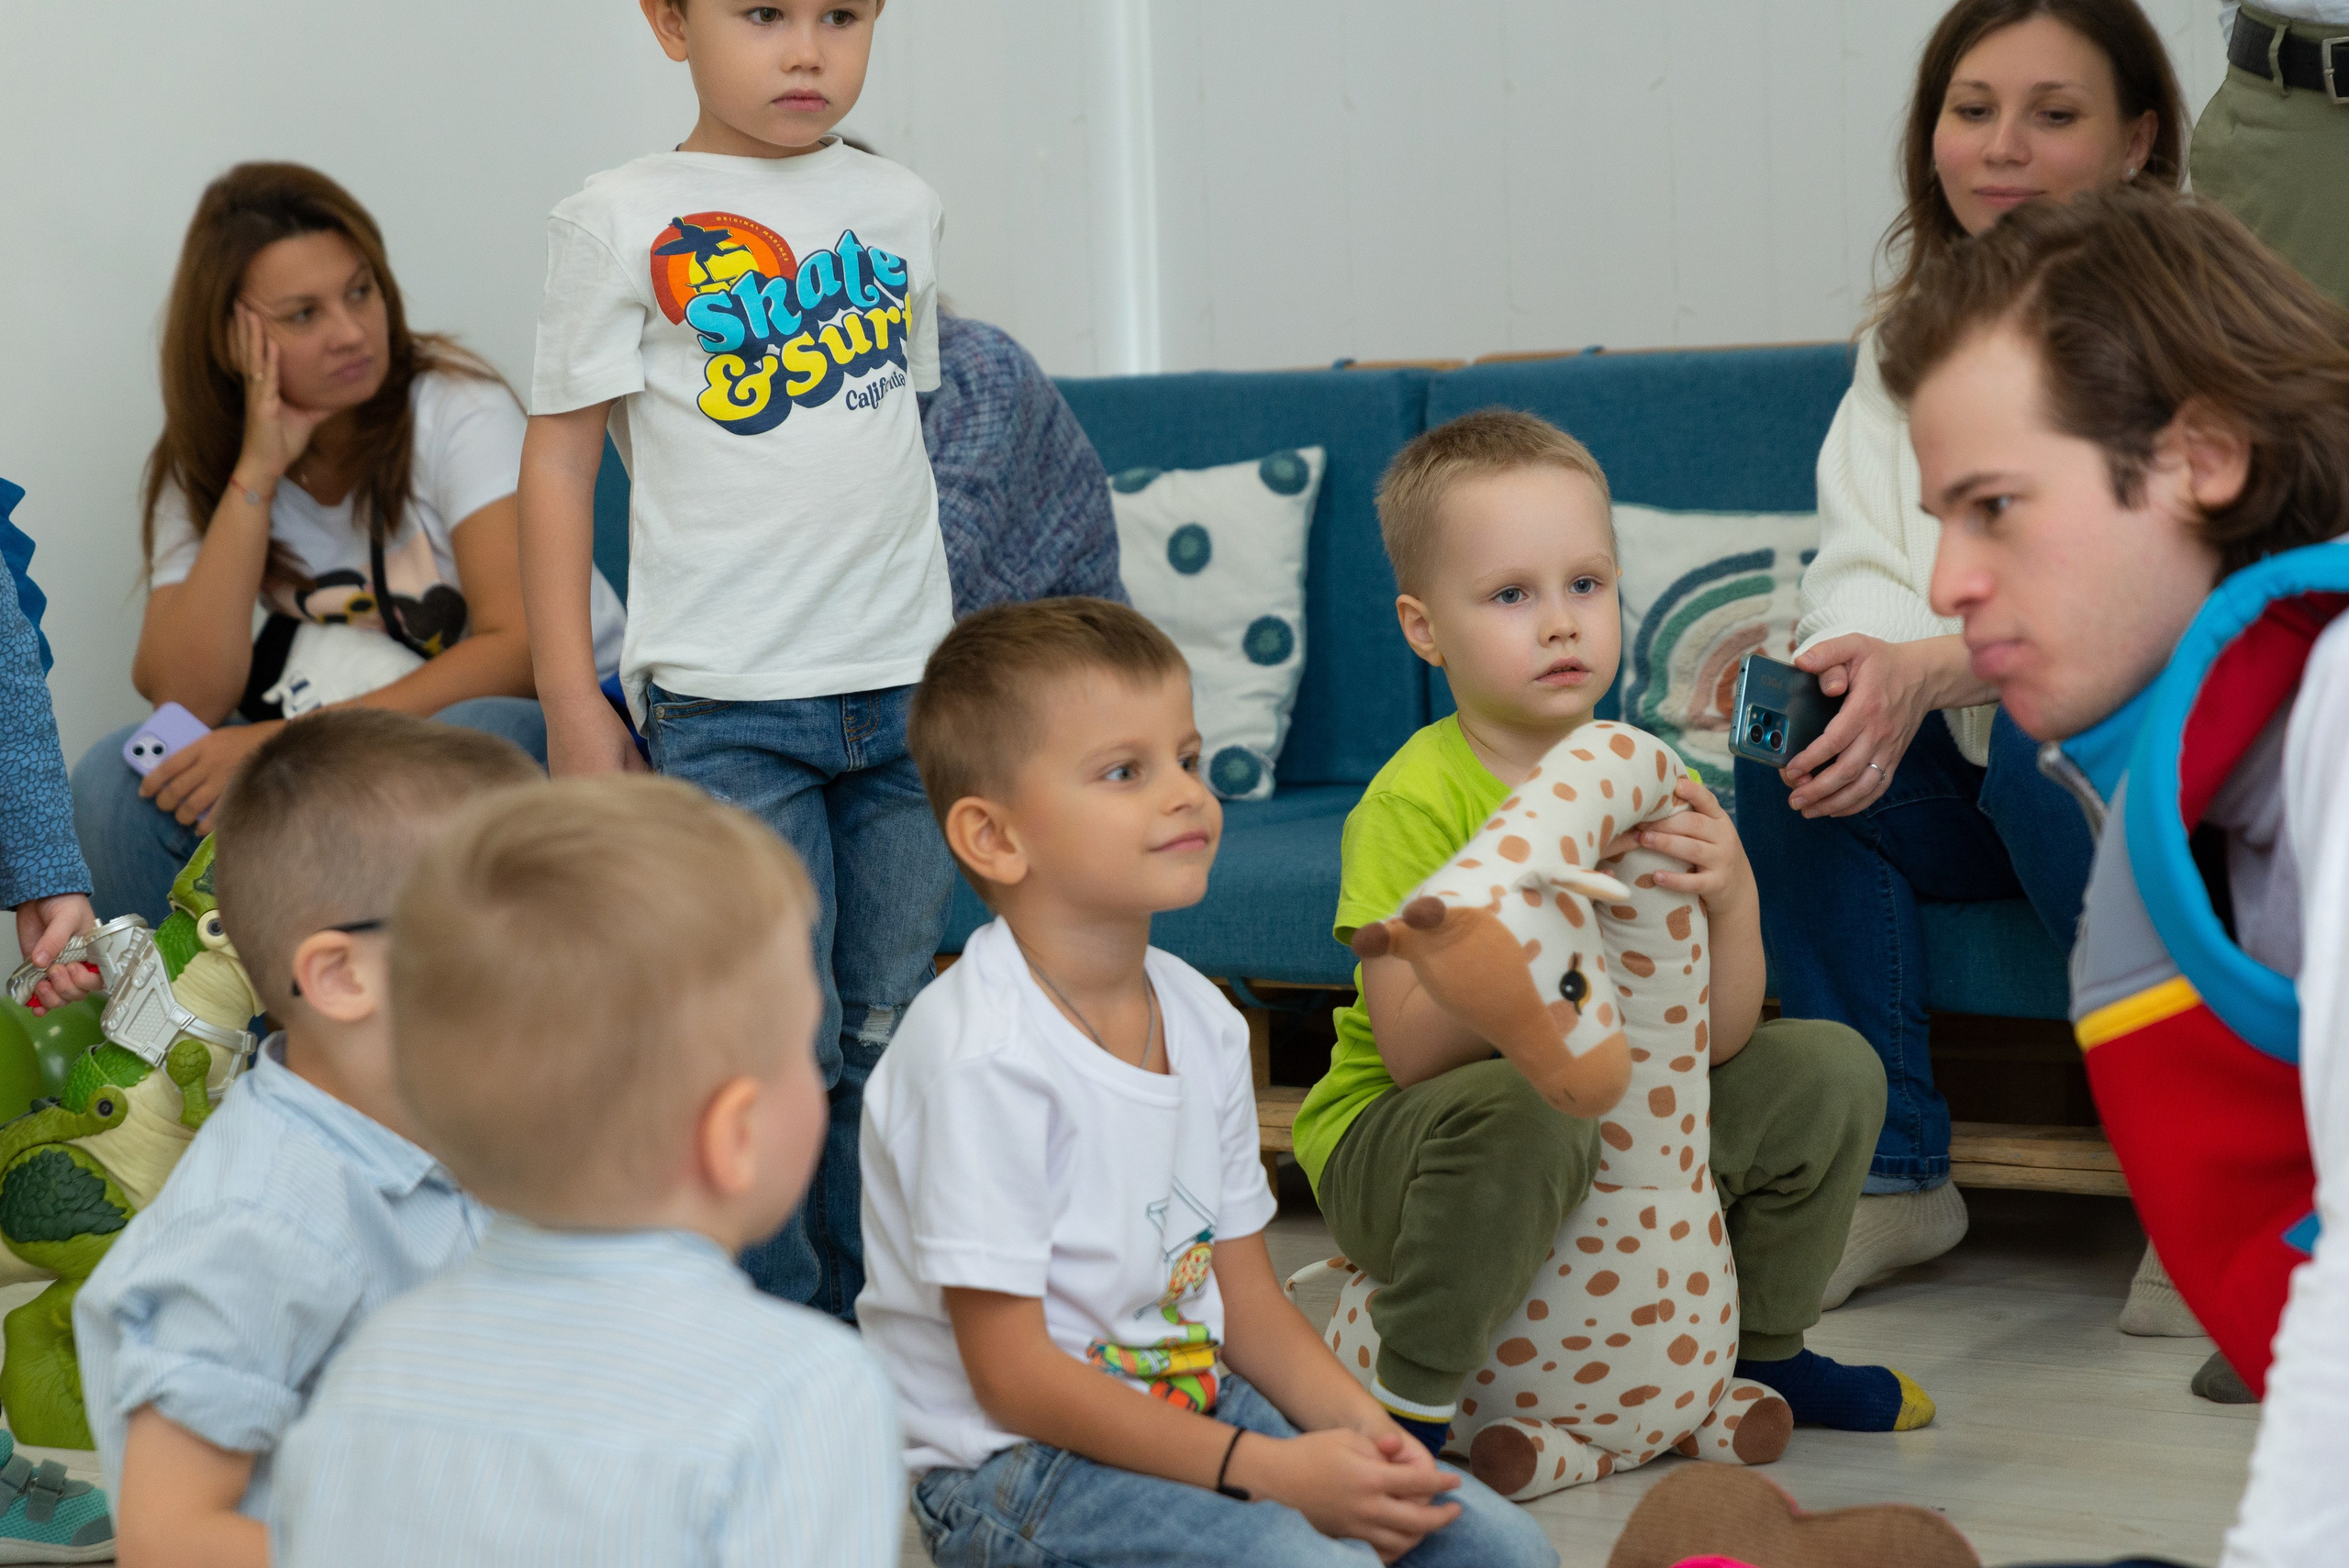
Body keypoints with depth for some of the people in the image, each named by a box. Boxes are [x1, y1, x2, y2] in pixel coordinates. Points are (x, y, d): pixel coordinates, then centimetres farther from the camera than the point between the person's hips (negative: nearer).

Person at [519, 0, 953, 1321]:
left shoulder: (902, 208, 11)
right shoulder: (621, 223, -3)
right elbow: (562, 454, -1)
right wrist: (571, 700, -4)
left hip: (903, 685, 5)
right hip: (727, 703, -4)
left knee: (886, 1035, 8)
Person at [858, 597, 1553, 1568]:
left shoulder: (1201, 1021, 6)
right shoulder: (982, 1057, -20)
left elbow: (1244, 1293, 11)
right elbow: (1011, 1373, -21)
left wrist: (1353, 1420, -8)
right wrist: (1268, 1469, -23)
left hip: (1197, 1410, 8)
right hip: (1010, 1471, -8)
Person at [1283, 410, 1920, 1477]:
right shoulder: (1415, 802, -18)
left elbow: (1717, 1040, -4)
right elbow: (1413, 1051, -25)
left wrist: (1728, 902, -23)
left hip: (1615, 1129, 6)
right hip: (1392, 1145, -6)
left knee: (1830, 1070, 1)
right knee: (1525, 1109, -38)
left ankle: (1761, 1351, 22)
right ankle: (1408, 1412, -21)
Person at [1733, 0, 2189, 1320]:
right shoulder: (1909, 333, 9)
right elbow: (1865, 569, -2)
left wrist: (1931, 669, -37)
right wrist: (1847, 670, -28)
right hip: (1974, 775, 5)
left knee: (2046, 733, -34)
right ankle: (1892, 1173, -13)